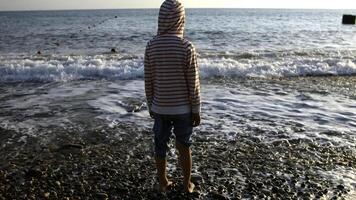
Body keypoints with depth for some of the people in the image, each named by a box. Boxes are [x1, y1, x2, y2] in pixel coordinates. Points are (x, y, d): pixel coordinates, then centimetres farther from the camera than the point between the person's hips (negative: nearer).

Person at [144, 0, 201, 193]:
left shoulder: (151, 46, -7)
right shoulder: (186, 46, -17)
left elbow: (148, 81, -1)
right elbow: (193, 83, -13)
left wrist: (151, 105, 13)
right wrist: (196, 110, -2)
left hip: (160, 108, 2)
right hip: (182, 108, -2)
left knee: (160, 146, 16)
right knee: (184, 146, 15)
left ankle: (163, 183, 32)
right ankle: (187, 184, 30)